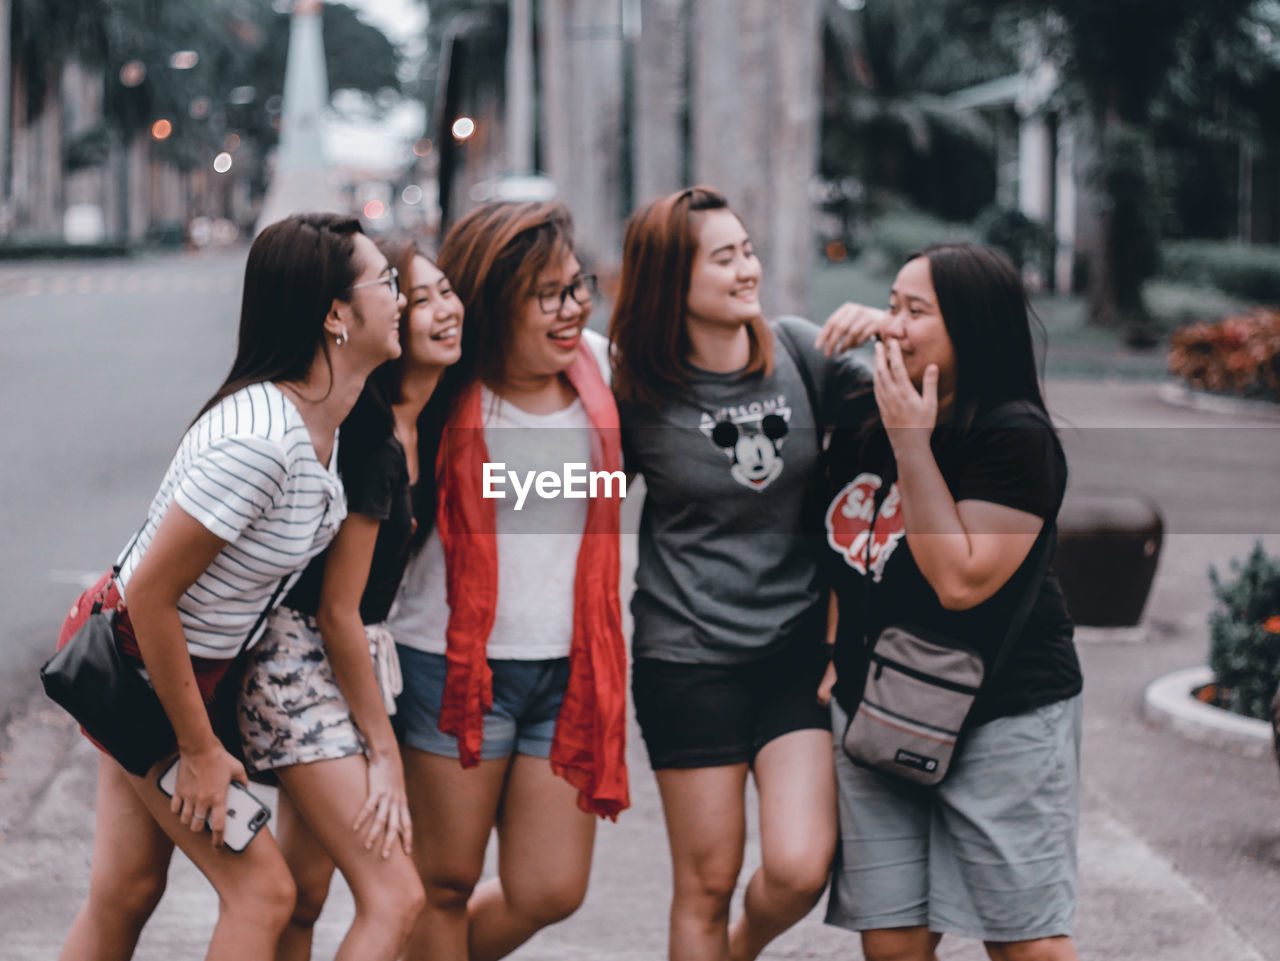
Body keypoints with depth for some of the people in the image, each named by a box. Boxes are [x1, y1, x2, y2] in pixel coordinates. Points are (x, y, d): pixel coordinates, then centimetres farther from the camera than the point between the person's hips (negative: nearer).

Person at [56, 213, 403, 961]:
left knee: (126, 892, 13)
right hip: (139, 666, -8)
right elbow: (151, 593, -27)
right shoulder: (258, 442, -31)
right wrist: (199, 750, -19)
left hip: (195, 664, 8)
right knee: (262, 890, -4)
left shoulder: (323, 415, -3)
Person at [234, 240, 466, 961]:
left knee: (303, 893, 12)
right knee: (396, 897, -13)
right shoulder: (371, 439, -23)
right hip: (301, 660, -9)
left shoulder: (424, 428, 4)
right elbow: (337, 610, -19)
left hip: (355, 656, 9)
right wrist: (384, 750, -13)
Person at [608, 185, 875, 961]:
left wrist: (888, 339, -17)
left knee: (799, 868, -9)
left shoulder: (799, 351, -1)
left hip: (801, 643, 1)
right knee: (707, 882, 5)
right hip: (689, 656, -1)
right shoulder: (637, 393, -5)